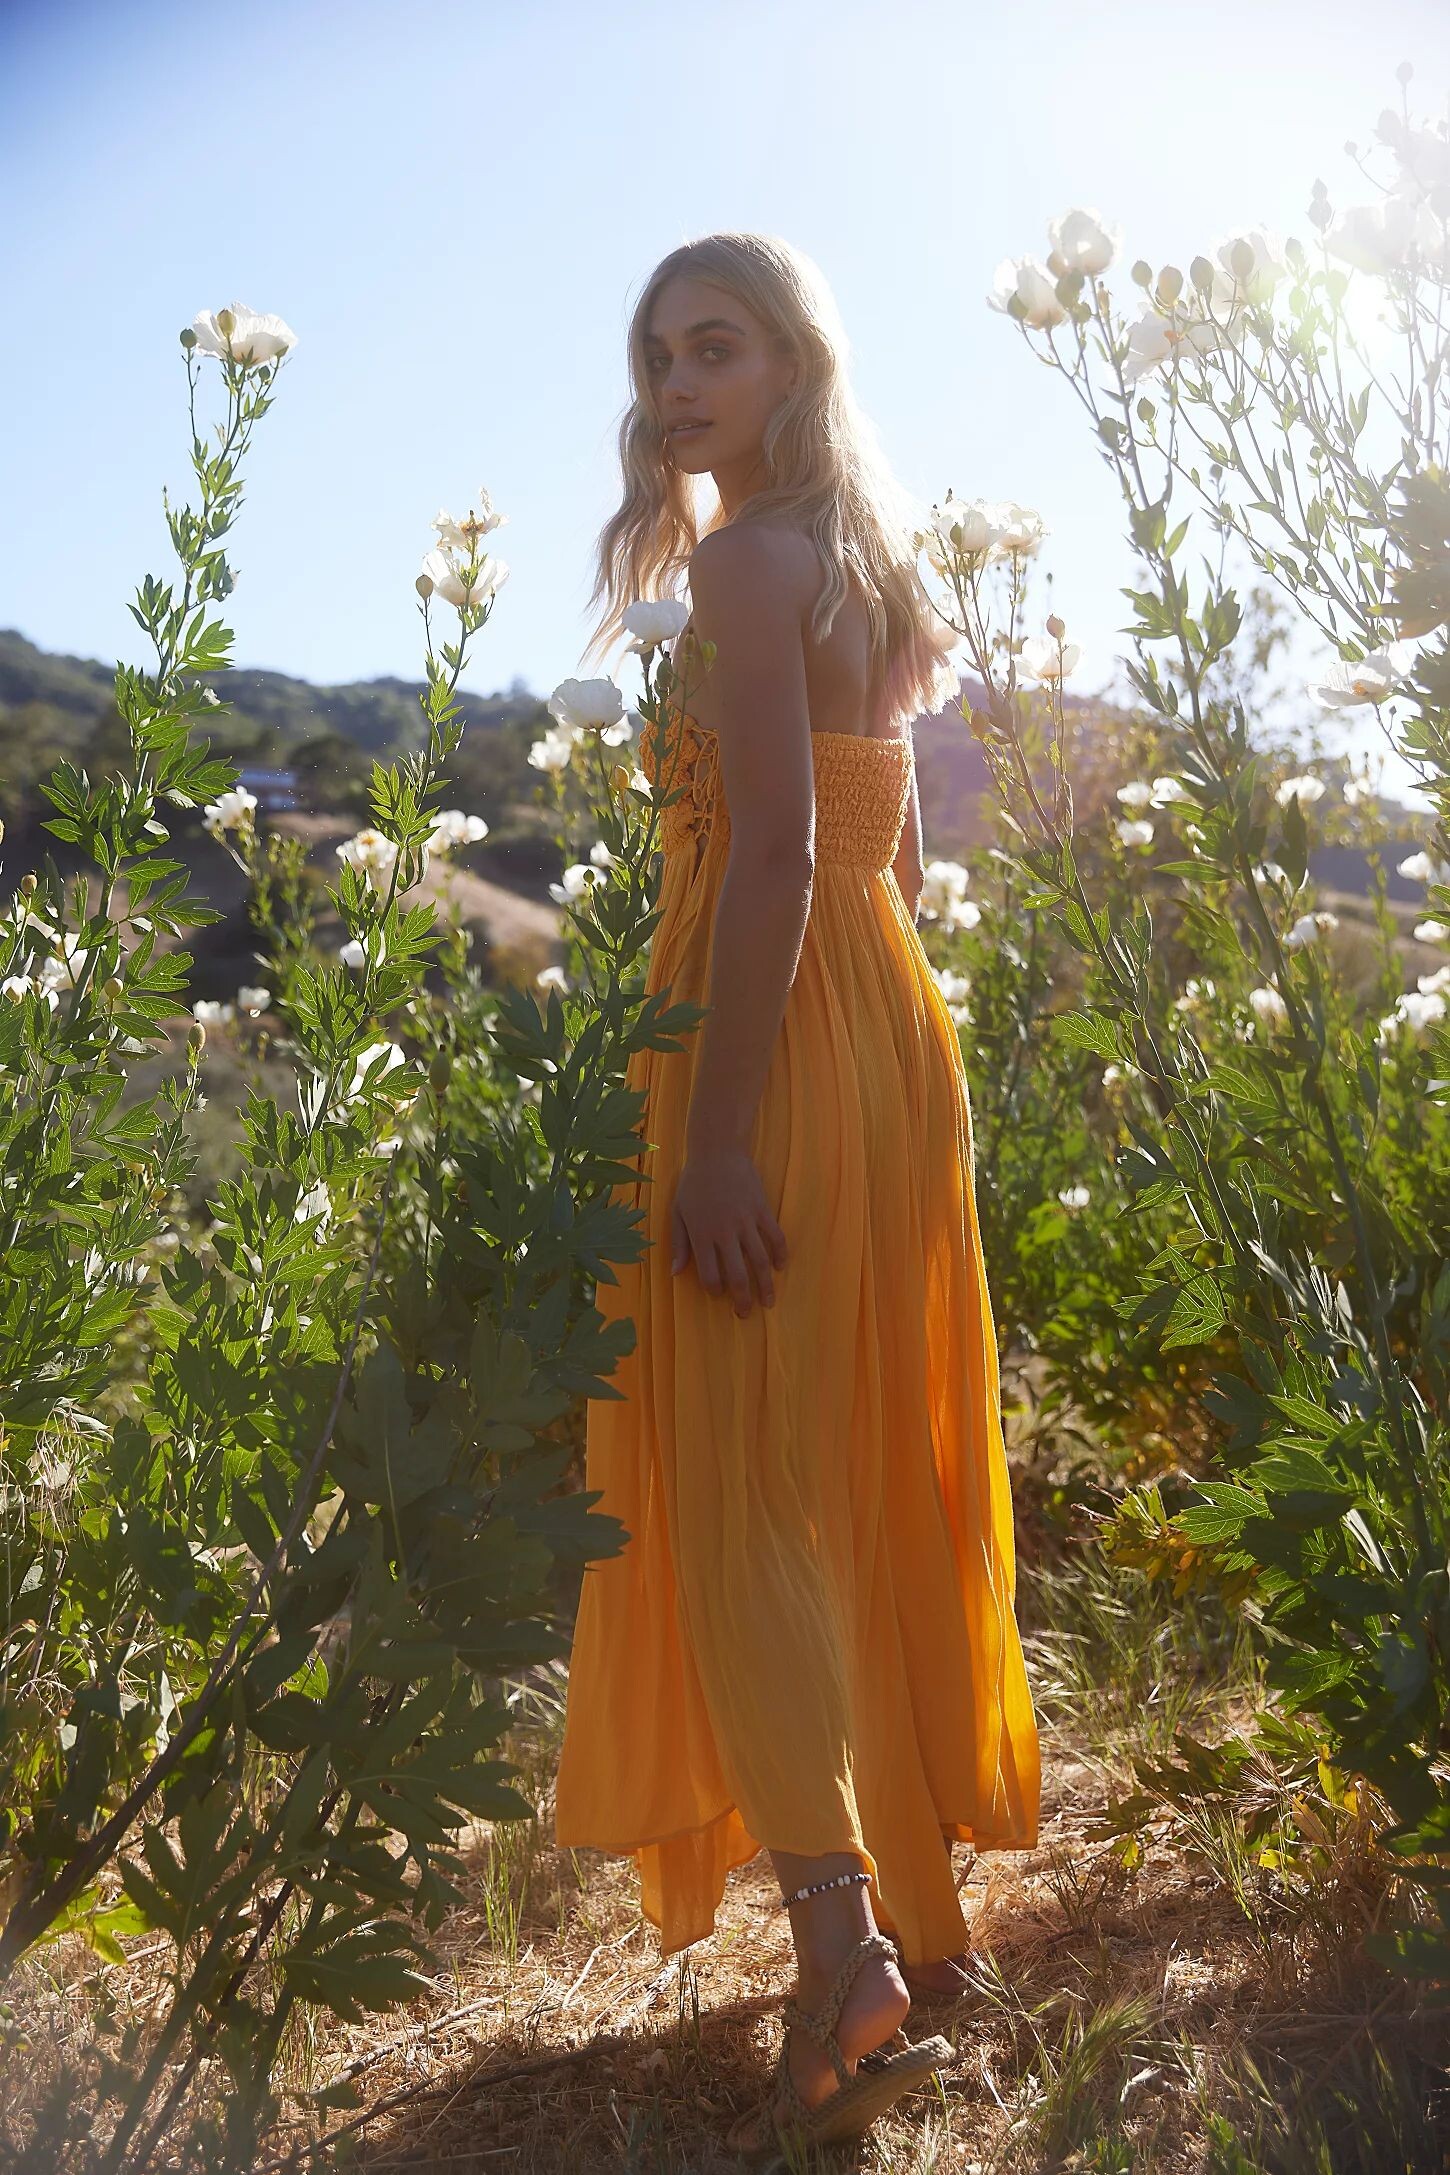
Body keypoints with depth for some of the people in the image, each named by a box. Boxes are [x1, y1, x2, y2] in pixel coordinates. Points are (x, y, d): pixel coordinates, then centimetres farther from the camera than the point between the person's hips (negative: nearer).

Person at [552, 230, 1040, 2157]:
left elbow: (776, 850, -20)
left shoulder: (747, 556, -9)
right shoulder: (868, 565, 18)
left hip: (780, 1040, -9)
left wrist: (719, 1134, -23)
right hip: (894, 1028, 9)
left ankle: (844, 1946, -12)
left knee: (741, 1488, -7)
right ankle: (921, 1908, 24)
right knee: (879, 1478, 13)